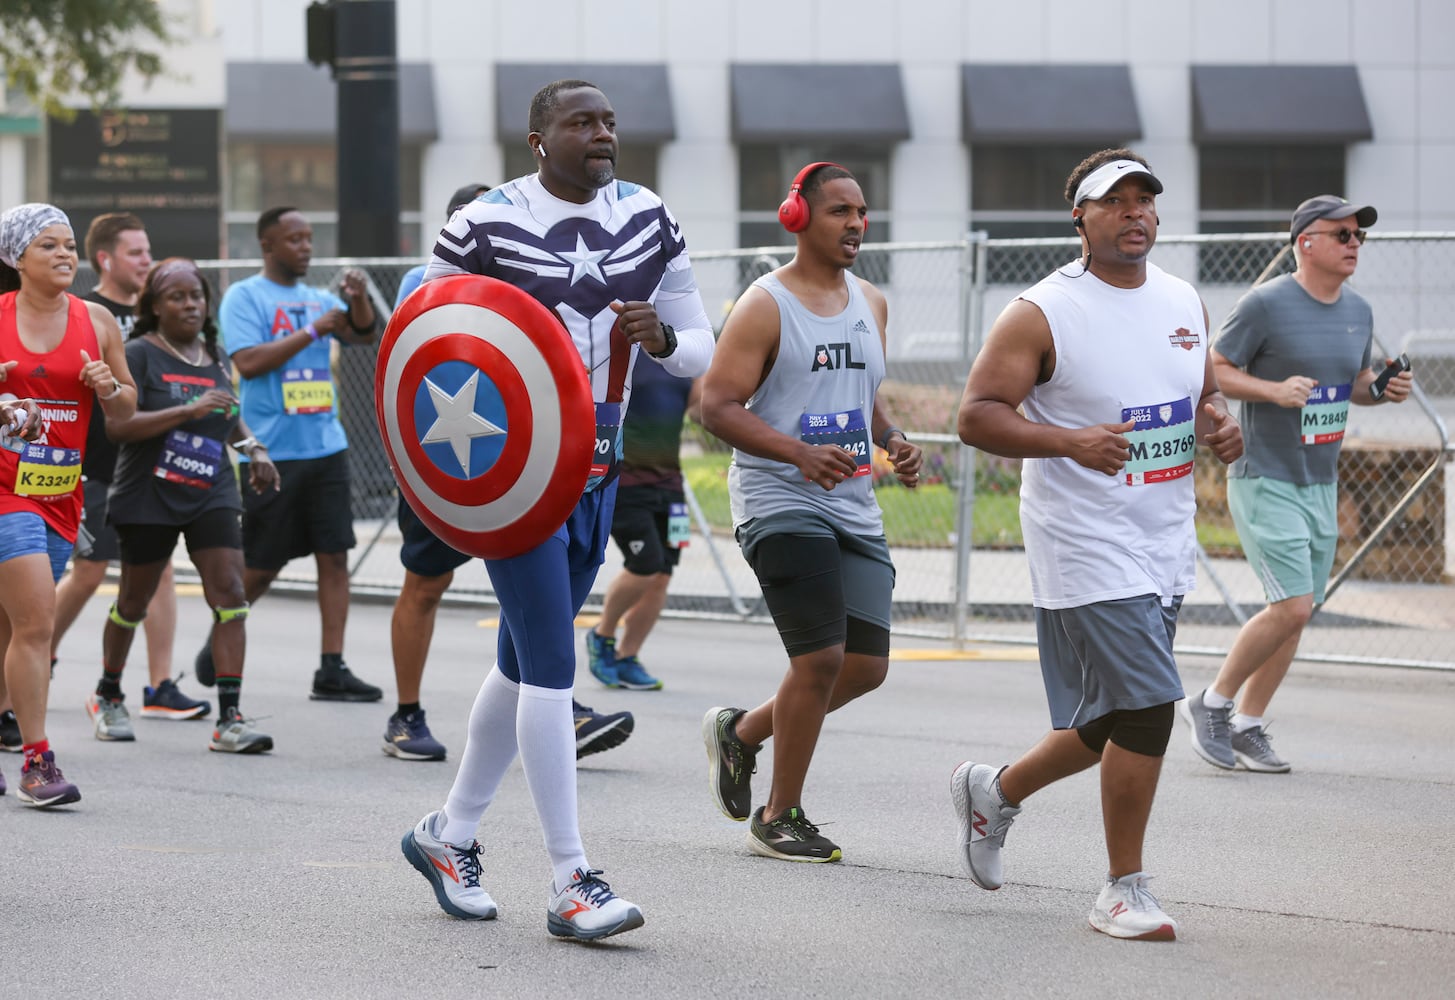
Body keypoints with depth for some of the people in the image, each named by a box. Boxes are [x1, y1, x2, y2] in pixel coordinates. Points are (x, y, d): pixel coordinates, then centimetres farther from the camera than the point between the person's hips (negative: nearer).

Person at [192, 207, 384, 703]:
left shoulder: (319, 299, 15)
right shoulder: (245, 296, -3)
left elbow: (364, 333, 4)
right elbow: (248, 361, -14)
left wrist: (359, 300, -15)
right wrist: (313, 331, -16)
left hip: (325, 447, 5)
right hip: (271, 452, -5)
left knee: (334, 555, -2)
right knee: (262, 564, 1)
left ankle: (332, 669, -1)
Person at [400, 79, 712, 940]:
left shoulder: (648, 221, 4)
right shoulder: (486, 225, -11)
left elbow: (701, 351, 7)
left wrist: (661, 336, -16)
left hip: (595, 468, 6)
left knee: (525, 663, 16)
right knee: (553, 665, -12)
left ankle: (450, 833, 33)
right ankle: (572, 883, -12)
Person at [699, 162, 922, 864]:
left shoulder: (871, 305, 14)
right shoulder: (764, 306, -8)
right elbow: (717, 405, -13)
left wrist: (894, 443, 6)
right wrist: (800, 453, -25)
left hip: (854, 509, 7)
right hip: (780, 501, -7)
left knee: (867, 665, 3)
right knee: (821, 657, -14)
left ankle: (741, 732, 28)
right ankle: (779, 819, 2)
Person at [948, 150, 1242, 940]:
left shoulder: (1183, 303, 10)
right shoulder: (1041, 314, -11)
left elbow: (1204, 395, 23)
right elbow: (976, 416, -14)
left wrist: (1220, 427, -1)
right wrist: (1069, 441, -29)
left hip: (1165, 545, 7)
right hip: (1085, 542, -7)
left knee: (1111, 725, 13)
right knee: (1146, 707, -15)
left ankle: (994, 792, 39)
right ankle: (1123, 891, -2)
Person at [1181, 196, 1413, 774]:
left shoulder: (1358, 312, 9)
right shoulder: (1265, 305, -13)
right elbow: (1213, 372, -10)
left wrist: (1386, 390, 0)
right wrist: (1274, 390, -24)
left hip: (1321, 484, 7)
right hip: (1265, 481, -7)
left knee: (1295, 613, 7)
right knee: (1293, 606, -15)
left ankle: (1247, 726, 20)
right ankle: (1212, 705, 3)